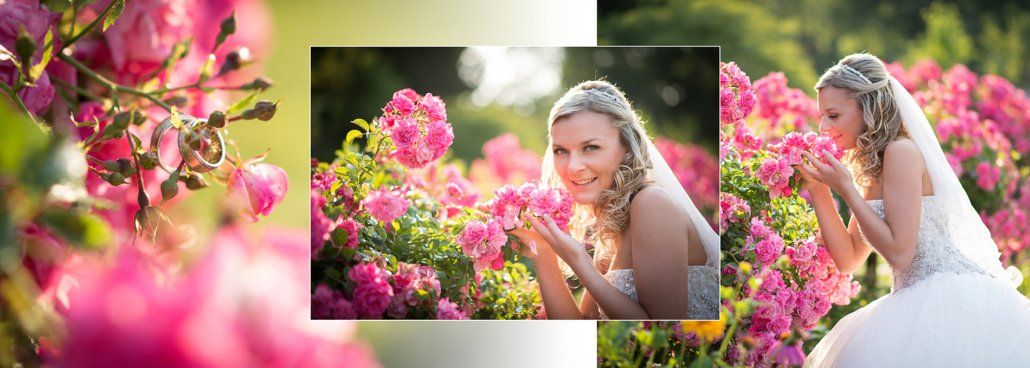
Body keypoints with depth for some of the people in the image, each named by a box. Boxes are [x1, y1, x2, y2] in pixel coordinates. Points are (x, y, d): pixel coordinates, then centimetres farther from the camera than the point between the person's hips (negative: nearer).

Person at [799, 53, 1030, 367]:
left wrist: (845, 188, -13)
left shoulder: (902, 151, -12)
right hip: (923, 302, 9)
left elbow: (898, 254, -18)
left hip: (952, 300, -9)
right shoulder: (874, 166, 16)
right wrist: (818, 189, 7)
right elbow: (848, 259, 13)